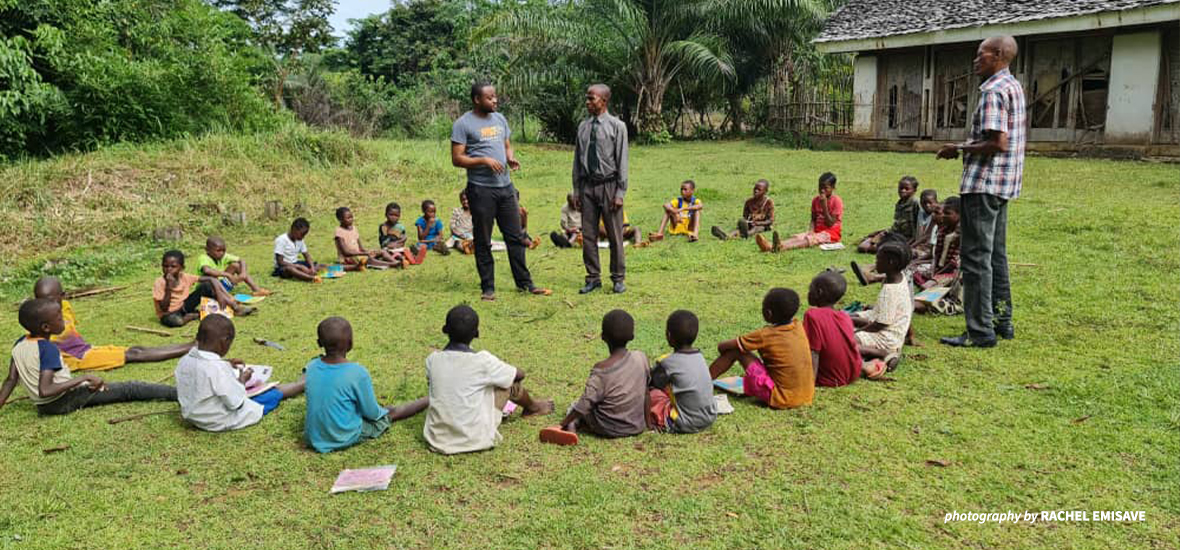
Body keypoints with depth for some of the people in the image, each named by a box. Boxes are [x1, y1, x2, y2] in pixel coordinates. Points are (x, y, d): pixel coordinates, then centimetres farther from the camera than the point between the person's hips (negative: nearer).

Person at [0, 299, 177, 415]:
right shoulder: (48, 349, -22)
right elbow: (45, 390, -30)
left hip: (43, 407, 9)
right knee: (128, 389, -8)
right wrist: (84, 378, -29)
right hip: (64, 401, -9)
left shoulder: (19, 344, 3)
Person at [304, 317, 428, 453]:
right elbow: (372, 413, -11)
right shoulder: (358, 373, -23)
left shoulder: (311, 368, -7)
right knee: (391, 412, 16)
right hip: (345, 439, -4)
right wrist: (384, 410, 12)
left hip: (313, 440, 5)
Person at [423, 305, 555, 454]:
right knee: (510, 382, 11)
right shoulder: (482, 361, -15)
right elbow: (520, 374, 2)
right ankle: (532, 406, 43)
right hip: (476, 440, -4)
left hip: (437, 440, 4)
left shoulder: (432, 360, -6)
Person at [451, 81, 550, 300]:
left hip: (505, 186, 6)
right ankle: (487, 288, 13)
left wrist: (511, 157, -1)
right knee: (483, 242, 3)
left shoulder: (500, 119, 13)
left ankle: (524, 282, 18)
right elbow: (457, 159, -9)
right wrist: (484, 160, -20)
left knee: (516, 237, 9)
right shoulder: (463, 124, -6)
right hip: (481, 189, -6)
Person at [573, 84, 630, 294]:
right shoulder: (583, 126, 7)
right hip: (587, 185, 4)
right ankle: (593, 278, 18)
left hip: (609, 185, -4)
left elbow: (622, 161, -7)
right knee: (588, 235, 7)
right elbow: (577, 159, 11)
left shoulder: (617, 126, -5)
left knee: (615, 235, 3)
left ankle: (618, 279, 16)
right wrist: (576, 190, 8)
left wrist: (620, 192, -11)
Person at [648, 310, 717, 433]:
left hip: (687, 425, -7)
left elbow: (649, 380, 1)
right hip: (710, 419, 7)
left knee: (651, 393, 1)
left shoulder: (668, 363, -16)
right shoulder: (700, 357, 3)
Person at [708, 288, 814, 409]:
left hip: (781, 399, -6)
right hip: (807, 397, 7)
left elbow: (722, 346, -6)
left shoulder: (765, 335, -13)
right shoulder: (798, 327, 2)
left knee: (736, 351, -1)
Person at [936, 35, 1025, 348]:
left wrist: (961, 149, -11)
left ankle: (981, 331, -4)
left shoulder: (994, 91, -15)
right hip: (1003, 183, 11)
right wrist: (967, 148, 16)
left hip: (983, 183, -11)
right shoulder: (1015, 87, 17)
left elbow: (997, 143, -22)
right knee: (996, 255, 17)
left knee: (976, 257, -7)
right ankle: (1002, 321, 24)